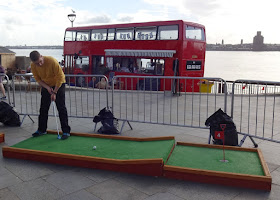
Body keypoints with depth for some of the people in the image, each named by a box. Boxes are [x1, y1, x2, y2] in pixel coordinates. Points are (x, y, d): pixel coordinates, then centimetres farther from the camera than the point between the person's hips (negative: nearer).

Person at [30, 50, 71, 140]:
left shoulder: (52, 61, -29)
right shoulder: (33, 66, -14)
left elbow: (60, 77, -24)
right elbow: (38, 79, -3)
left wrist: (54, 92, -23)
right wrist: (47, 88, -19)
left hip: (58, 84, -5)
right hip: (46, 86, 5)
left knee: (61, 108, -8)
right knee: (43, 108, 8)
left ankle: (66, 131, -4)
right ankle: (41, 130, 23)